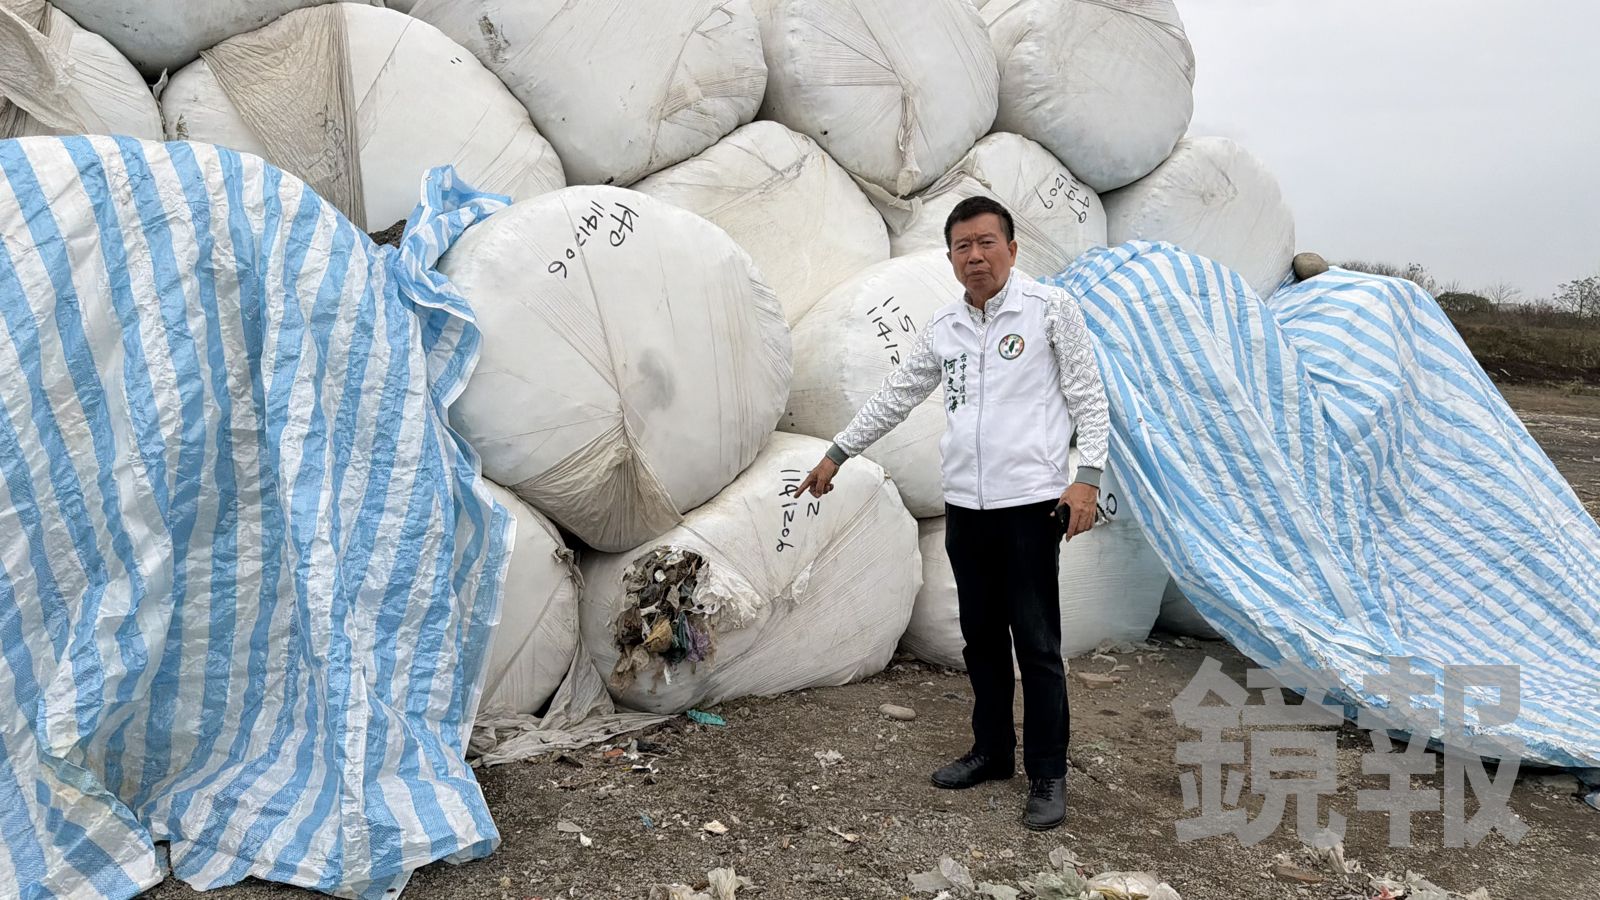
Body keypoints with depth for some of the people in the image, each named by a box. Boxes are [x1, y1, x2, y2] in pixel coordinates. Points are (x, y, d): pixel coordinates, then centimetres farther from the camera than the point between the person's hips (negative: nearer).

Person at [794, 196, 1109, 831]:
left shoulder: (1050, 308, -3)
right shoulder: (943, 329, 11)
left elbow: (1087, 396, -3)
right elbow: (894, 397, 18)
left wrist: (1088, 475, -12)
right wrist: (837, 453, 20)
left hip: (1030, 500, -5)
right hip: (964, 504, 5)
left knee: (1036, 642, -1)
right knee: (982, 637, 14)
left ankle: (1048, 775, 10)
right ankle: (992, 751, 28)